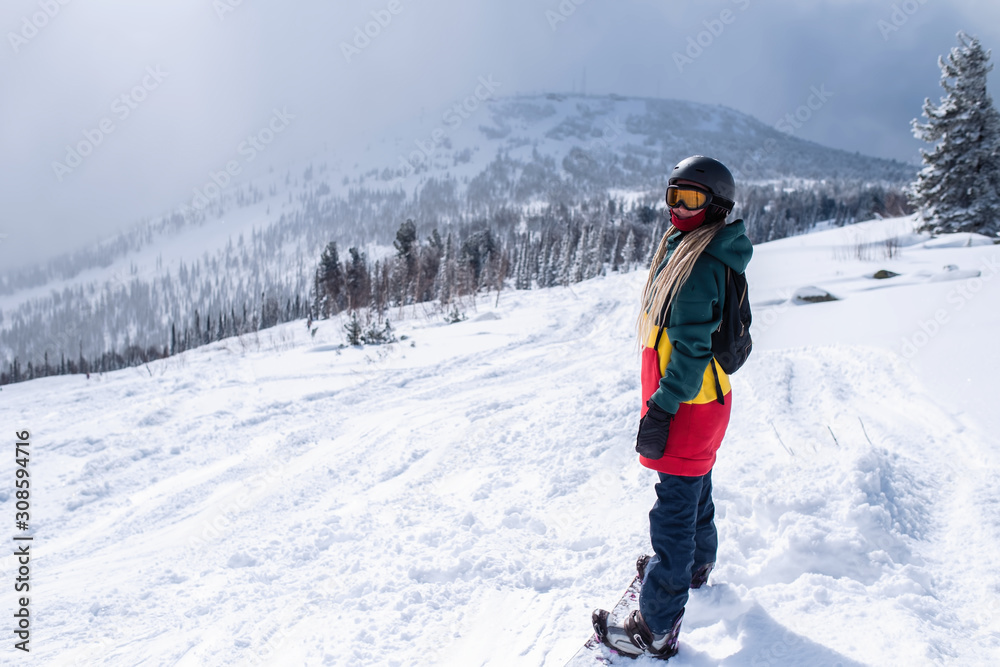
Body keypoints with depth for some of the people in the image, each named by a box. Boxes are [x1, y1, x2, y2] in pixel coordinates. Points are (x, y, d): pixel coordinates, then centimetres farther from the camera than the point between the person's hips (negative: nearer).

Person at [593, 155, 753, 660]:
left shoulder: (703, 264, -21)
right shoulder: (684, 248, 11)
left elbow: (692, 347, -26)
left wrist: (662, 408, -25)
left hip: (689, 403, -10)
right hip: (701, 397, 10)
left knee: (674, 510, -5)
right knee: (694, 489, 27)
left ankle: (657, 629, 4)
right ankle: (697, 564, 50)